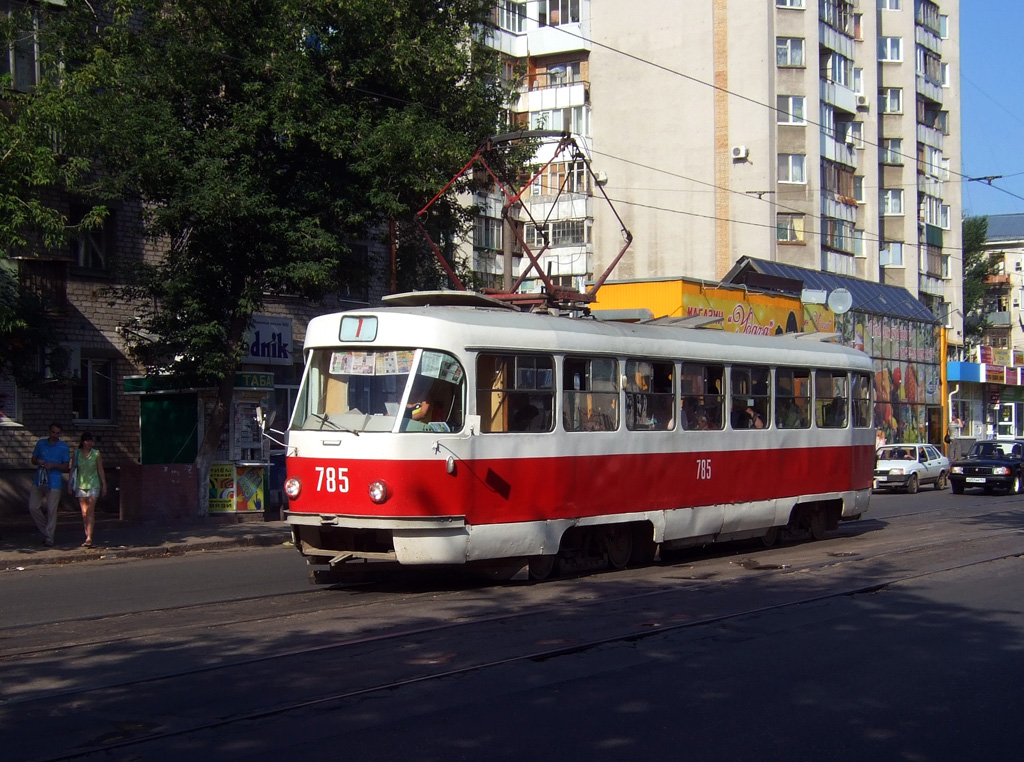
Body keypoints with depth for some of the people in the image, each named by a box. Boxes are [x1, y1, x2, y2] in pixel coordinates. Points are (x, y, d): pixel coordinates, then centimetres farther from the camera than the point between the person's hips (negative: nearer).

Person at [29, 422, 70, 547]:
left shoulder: (63, 447, 3)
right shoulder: (41, 443, 11)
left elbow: (65, 466, 2)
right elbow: (33, 459, 17)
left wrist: (53, 465, -16)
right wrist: (38, 462, -7)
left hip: (54, 483, -4)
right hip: (38, 481, 4)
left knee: (51, 510, -6)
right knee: (33, 507, 0)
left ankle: (49, 538, 2)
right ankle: (45, 530, 17)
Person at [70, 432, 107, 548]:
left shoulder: (96, 454, 2)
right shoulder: (77, 454, 5)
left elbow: (101, 470, 6)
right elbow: (73, 469, 10)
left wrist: (104, 485, 6)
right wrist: (70, 483, 6)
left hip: (93, 485, -2)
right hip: (80, 485, 2)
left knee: (90, 512, -10)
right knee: (84, 513, 4)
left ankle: (89, 538, -15)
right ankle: (87, 535, 13)